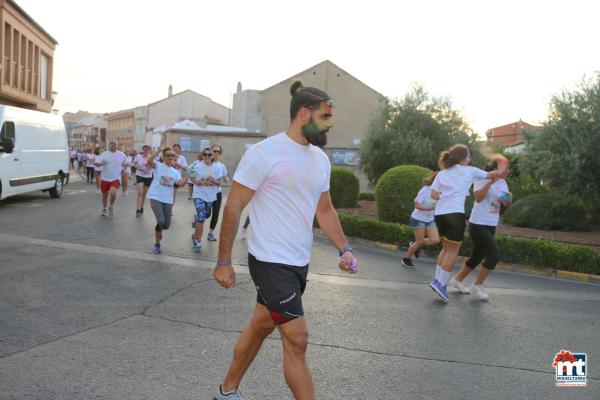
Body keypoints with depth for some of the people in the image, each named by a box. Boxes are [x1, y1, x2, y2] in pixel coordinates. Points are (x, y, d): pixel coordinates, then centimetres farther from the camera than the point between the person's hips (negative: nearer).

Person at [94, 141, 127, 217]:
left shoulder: (121, 154, 1)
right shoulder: (104, 154, -2)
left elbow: (126, 163, 19)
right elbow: (96, 163, -10)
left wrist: (122, 168, 5)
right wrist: (101, 163, -29)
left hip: (116, 178, -1)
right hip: (105, 178, 1)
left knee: (113, 193, -23)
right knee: (105, 195, 12)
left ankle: (111, 207, 5)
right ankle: (104, 209, 37)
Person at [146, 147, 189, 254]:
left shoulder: (176, 172, 11)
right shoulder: (158, 166, 1)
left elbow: (181, 183, -7)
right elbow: (149, 161, -22)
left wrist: (188, 174, -14)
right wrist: (159, 150, -23)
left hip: (167, 200, 5)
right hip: (155, 197, -4)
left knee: (166, 225, 4)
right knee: (161, 221, -19)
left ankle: (158, 229, 42)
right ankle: (157, 244, 7)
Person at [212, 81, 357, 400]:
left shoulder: (320, 158, 7)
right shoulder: (264, 153, -15)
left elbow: (325, 210, 17)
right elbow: (233, 208, -12)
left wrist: (344, 249, 5)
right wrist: (224, 262, -10)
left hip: (299, 263, 8)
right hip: (271, 262, -7)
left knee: (260, 327, 19)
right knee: (297, 339, -6)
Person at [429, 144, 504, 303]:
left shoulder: (441, 174, 12)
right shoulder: (469, 171, 5)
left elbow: (433, 195, 5)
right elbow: (490, 175, 20)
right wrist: (500, 172, 39)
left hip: (440, 214, 5)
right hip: (455, 214, -5)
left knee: (446, 248, 18)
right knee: (453, 250, 1)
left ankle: (438, 280, 17)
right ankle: (441, 283, -3)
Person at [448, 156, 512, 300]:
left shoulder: (502, 183, 10)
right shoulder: (482, 179, -12)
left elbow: (506, 204, 8)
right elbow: (478, 197, -27)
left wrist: (509, 199, -14)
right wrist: (491, 181, -32)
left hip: (491, 226, 8)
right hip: (478, 224, -8)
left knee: (478, 256, 14)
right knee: (494, 255, -14)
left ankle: (457, 280, 31)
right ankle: (477, 285, 2)